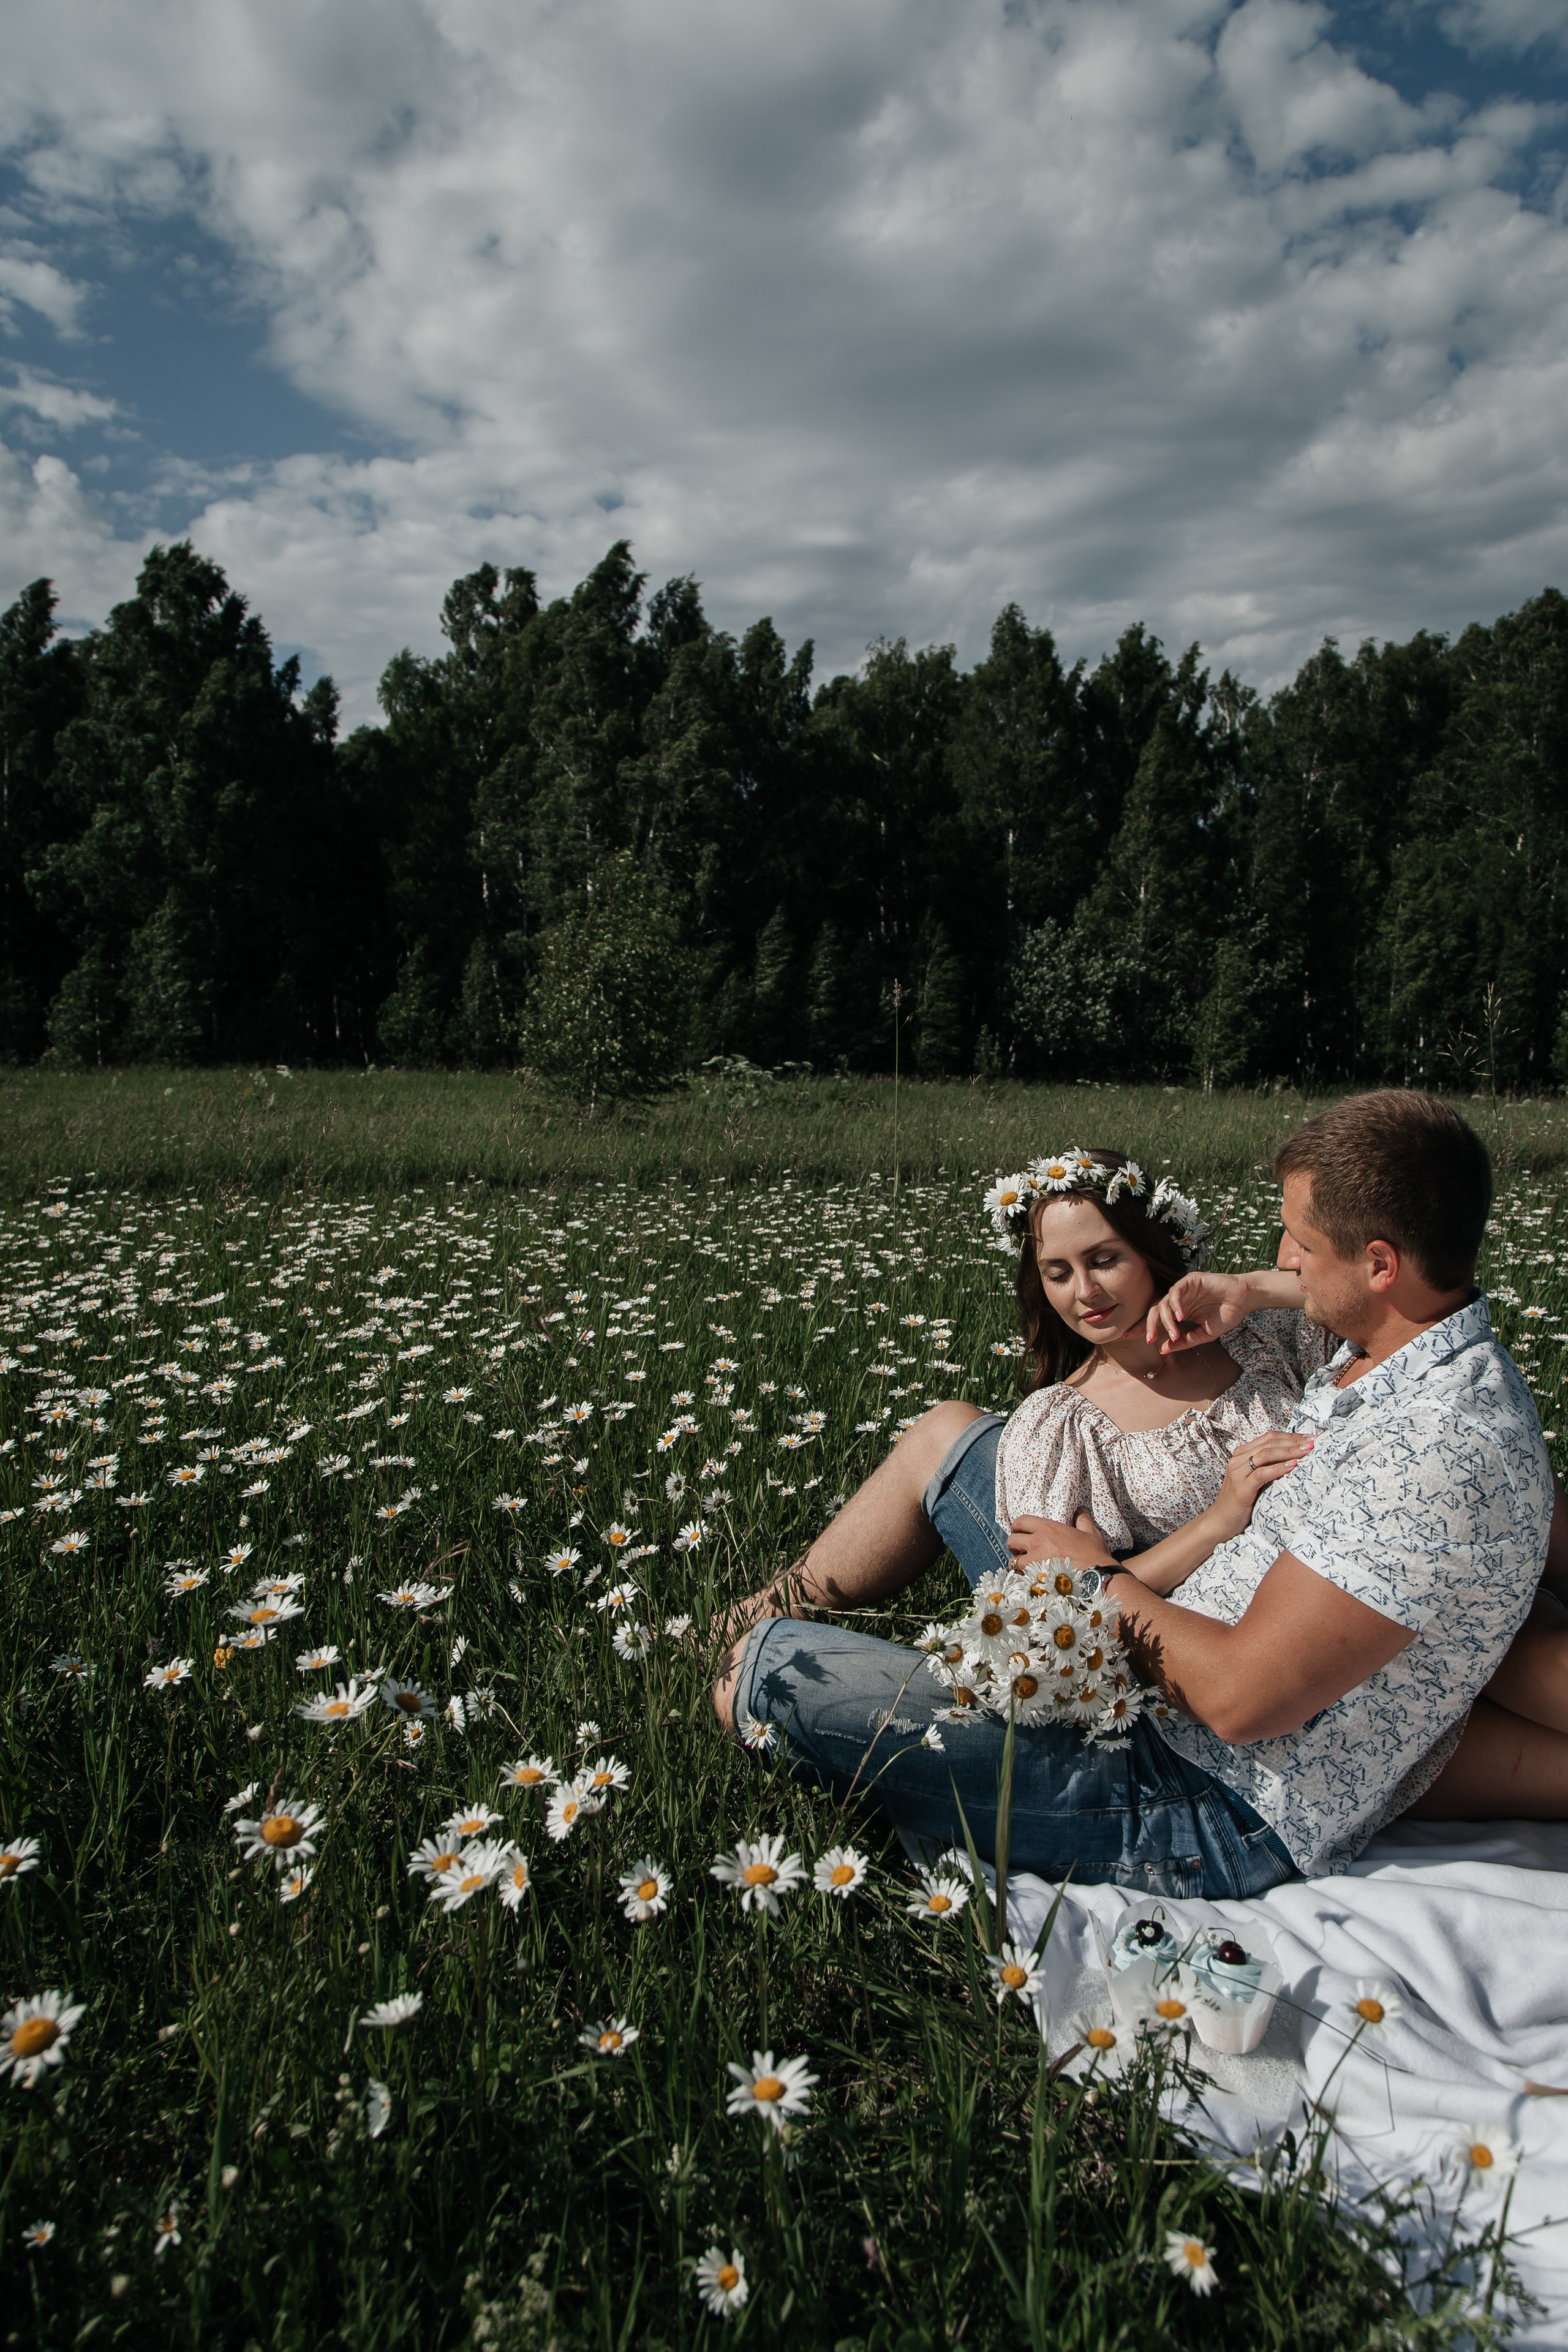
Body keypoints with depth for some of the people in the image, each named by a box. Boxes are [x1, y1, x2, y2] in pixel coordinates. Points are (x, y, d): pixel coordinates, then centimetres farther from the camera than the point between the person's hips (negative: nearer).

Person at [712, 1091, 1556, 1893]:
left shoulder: (1441, 1451, -28)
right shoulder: (1389, 1358, 3)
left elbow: (1241, 1699, -29)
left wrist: (1101, 1576, -12)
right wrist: (1229, 1518, -10)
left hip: (1220, 1821, -10)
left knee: (767, 1669, -13)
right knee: (947, 1432, 17)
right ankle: (779, 1609, 33)